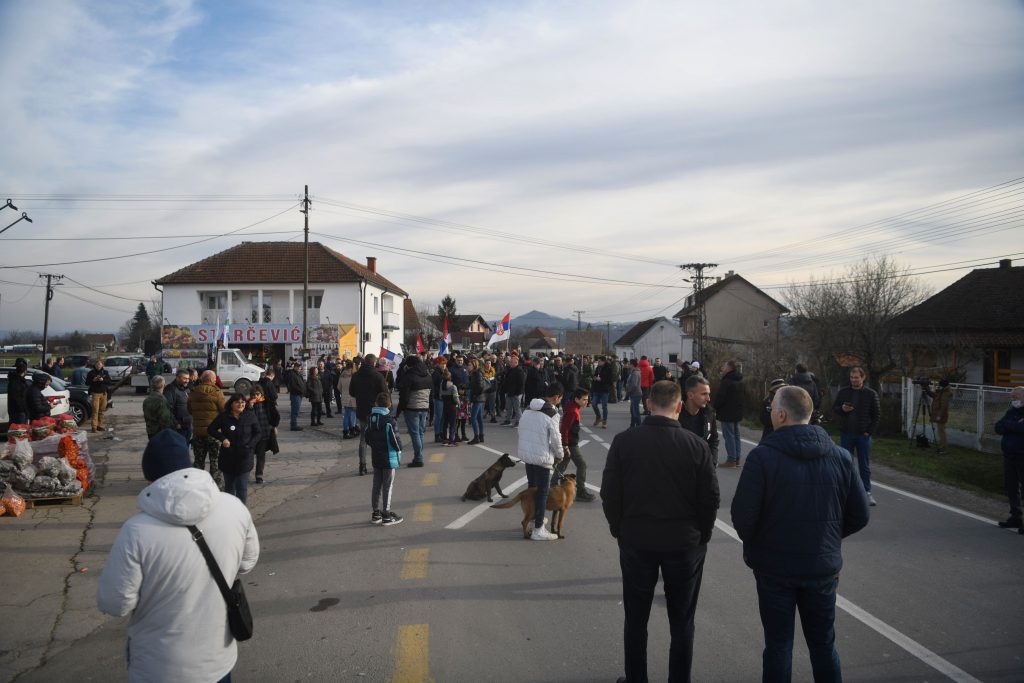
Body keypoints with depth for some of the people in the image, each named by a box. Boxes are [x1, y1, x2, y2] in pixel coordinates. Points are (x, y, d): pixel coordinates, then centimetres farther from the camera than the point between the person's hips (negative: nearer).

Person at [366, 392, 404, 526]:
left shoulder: (370, 419, 2)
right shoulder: (390, 421, -19)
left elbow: (367, 438, 8)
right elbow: (395, 440, -17)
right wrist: (399, 449, 3)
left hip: (375, 458, 6)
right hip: (389, 459, -6)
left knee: (377, 485, 14)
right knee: (387, 486, 2)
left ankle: (376, 513, 21)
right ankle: (386, 515, 7)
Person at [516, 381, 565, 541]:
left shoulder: (529, 409, 5)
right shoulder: (551, 414, -17)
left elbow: (521, 430, 9)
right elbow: (556, 438, -15)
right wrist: (559, 455, 2)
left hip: (526, 454, 8)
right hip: (542, 458, -7)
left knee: (532, 488, 21)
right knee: (542, 492, 0)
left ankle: (533, 518, 36)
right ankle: (538, 530, 1)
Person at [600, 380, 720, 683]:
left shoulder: (623, 441, -11)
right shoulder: (697, 446, -13)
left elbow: (609, 494, -6)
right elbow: (711, 498, -7)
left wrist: (619, 530, 9)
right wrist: (701, 536, 9)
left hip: (636, 540, 1)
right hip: (685, 543, 0)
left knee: (635, 619, 17)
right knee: (682, 623, 16)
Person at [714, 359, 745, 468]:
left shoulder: (726, 382, -19)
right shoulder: (740, 381, 11)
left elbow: (720, 397, -19)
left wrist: (716, 408, -4)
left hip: (727, 414, -9)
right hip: (738, 413, 9)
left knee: (729, 436, -5)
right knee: (736, 435, 14)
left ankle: (731, 460, -6)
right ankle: (737, 459, 19)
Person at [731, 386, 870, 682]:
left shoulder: (762, 457, -18)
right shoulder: (841, 457, -6)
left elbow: (743, 515, -18)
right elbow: (859, 516, 0)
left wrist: (752, 544, 3)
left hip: (774, 566, -3)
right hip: (824, 567, 3)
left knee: (778, 645, 12)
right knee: (824, 645, 20)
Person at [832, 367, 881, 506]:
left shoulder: (871, 394, -1)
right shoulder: (843, 392, 3)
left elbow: (876, 413, 0)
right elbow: (834, 409, 9)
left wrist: (869, 431, -7)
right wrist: (842, 409, -14)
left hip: (863, 435, -1)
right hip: (846, 434, 1)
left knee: (865, 466, 5)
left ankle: (867, 492, 12)